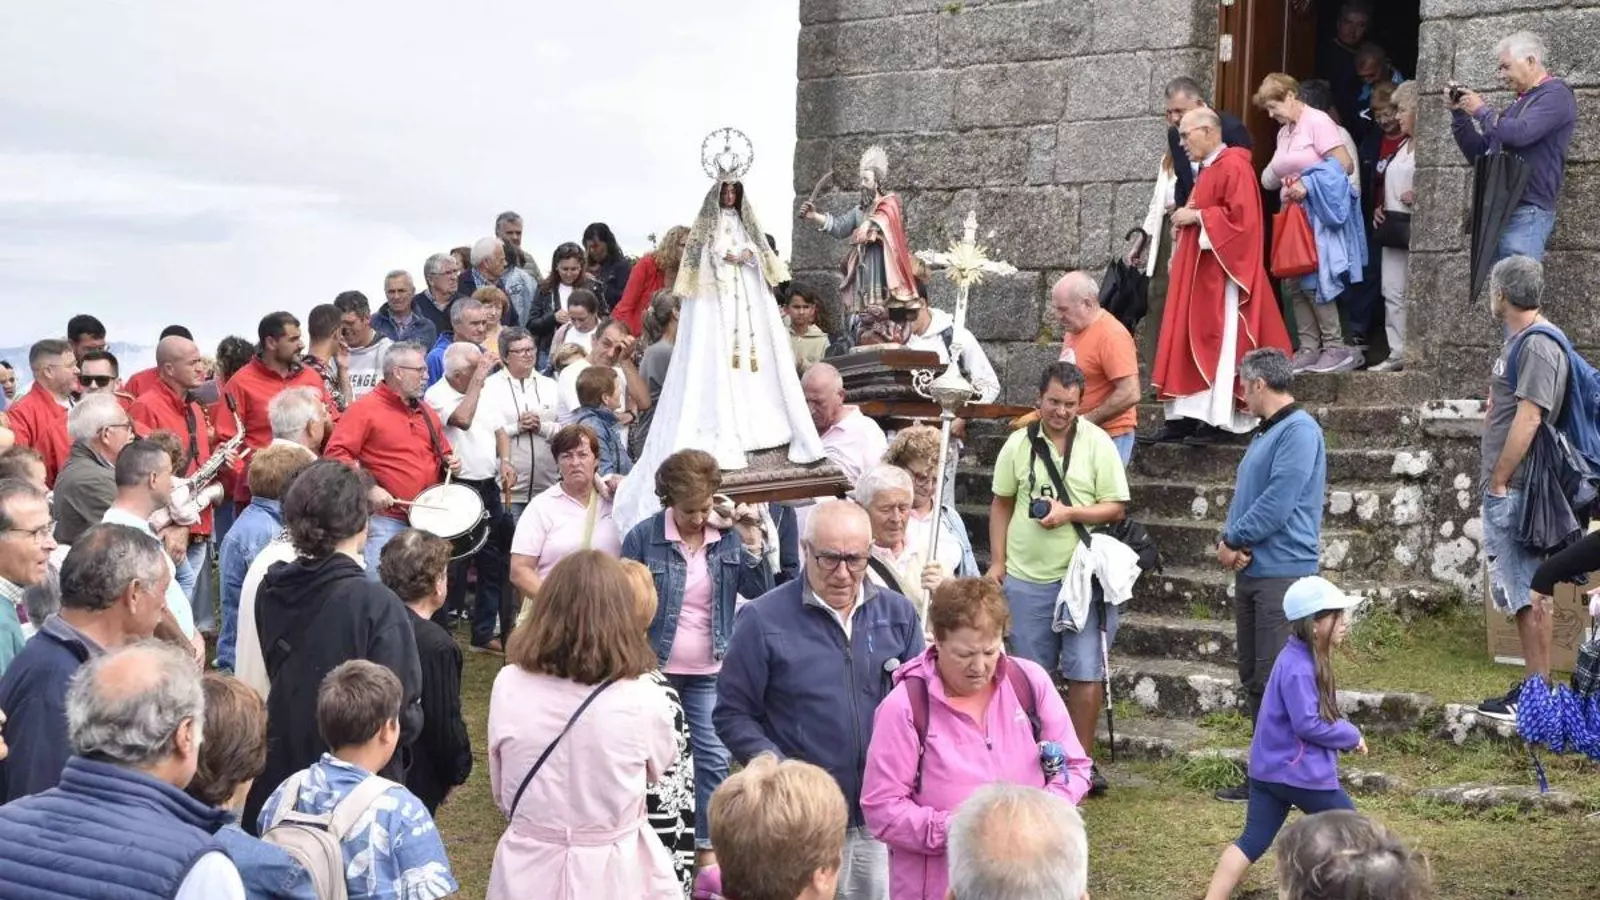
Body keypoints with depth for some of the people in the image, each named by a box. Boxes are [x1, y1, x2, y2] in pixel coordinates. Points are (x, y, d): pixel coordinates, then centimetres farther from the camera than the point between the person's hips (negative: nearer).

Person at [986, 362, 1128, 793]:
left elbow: (1116, 507, -4)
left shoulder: (1097, 444, -4)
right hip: (1026, 577, 2)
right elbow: (1001, 504, 10)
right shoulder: (1018, 444, 3)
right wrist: (997, 562, 5)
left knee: (1085, 671, -1)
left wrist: (1070, 513, -19)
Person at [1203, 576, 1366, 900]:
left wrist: (1344, 734, 6)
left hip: (1269, 769, 10)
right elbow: (1308, 724, -24)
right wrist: (1351, 736, -11)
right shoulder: (1299, 668, -22)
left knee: (1253, 841, 6)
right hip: (1300, 772, -10)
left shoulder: (1305, 658, 11)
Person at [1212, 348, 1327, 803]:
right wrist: (1228, 543, -1)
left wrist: (1233, 539, -8)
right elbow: (1243, 497, 18)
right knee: (1253, 676, 12)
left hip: (1283, 573, -10)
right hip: (1250, 570, 10)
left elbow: (1277, 505, -20)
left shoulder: (1299, 431, -12)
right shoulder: (1266, 434, 19)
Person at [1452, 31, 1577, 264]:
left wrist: (1481, 111, -4)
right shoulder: (1518, 104, 23)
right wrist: (1459, 113, 15)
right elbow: (1478, 153, 26)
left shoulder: (1556, 94, -2)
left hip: (1527, 212, -8)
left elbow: (1520, 134, -19)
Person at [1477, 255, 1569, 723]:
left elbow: (1527, 420, -21)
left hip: (1515, 490, -10)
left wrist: (1498, 482, -17)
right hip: (1509, 489, 10)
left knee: (1528, 593, -6)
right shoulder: (1519, 340, 16)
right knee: (1528, 589, 13)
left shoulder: (1538, 344, -16)